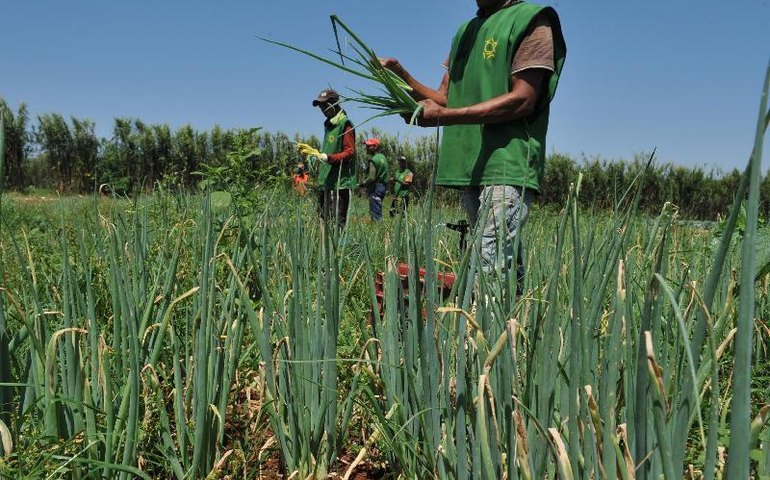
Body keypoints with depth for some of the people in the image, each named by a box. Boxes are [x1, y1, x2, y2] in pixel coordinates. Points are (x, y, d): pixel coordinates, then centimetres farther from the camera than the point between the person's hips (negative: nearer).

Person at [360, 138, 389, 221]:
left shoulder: (373, 159, -15)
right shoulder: (383, 157, 14)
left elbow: (372, 177, -21)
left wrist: (363, 183, -4)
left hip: (375, 187, -10)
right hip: (383, 186, 10)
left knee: (375, 214, -8)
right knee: (378, 212, 13)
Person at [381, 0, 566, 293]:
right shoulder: (467, 30, 24)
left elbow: (523, 100, -11)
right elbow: (444, 98, 20)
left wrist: (445, 115, -16)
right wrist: (401, 76, 2)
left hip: (507, 168, -7)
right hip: (469, 169, 7)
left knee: (492, 271, -16)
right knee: (506, 269, 9)